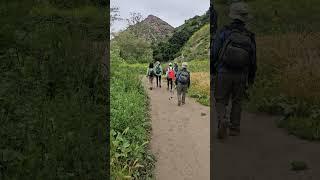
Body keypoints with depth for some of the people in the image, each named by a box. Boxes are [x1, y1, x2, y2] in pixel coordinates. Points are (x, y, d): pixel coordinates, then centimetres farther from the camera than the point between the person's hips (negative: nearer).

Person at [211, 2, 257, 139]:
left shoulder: (223, 32, -8)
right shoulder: (249, 37, 0)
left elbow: (214, 53, -9)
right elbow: (253, 60, 4)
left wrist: (211, 70, 4)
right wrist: (252, 77, 17)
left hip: (223, 73, -2)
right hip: (241, 76, 2)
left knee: (221, 101, 10)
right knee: (236, 102, 17)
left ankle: (222, 121, -14)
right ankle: (234, 128, 22)